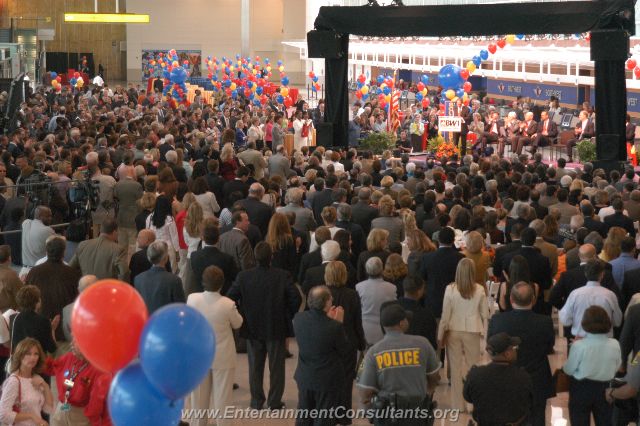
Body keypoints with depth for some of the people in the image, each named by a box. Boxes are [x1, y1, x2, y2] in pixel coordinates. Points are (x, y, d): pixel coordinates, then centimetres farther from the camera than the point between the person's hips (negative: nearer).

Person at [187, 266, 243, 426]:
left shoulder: (192, 299, -17)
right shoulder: (228, 305, -25)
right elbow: (237, 324, -5)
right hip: (223, 357, -3)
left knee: (199, 396, 18)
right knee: (222, 396, 9)